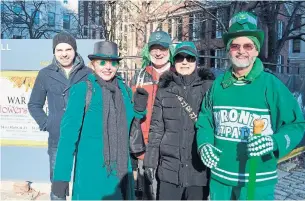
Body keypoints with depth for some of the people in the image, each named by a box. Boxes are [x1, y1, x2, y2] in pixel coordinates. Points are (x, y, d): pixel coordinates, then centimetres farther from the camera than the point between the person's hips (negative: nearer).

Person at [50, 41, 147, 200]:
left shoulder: (125, 90, 5)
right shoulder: (81, 90, -9)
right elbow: (68, 133, -11)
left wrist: (139, 108, -4)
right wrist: (61, 175, -14)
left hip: (120, 169, 5)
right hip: (91, 170, -4)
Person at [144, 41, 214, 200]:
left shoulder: (208, 87, 0)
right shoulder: (164, 89, 5)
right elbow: (156, 128, 6)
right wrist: (151, 161, 3)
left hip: (199, 169, -1)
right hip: (169, 168, 1)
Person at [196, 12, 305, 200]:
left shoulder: (271, 84, -8)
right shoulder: (218, 84, 2)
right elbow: (205, 120, 10)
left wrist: (274, 142, -24)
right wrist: (204, 145, -7)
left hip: (258, 182, -3)